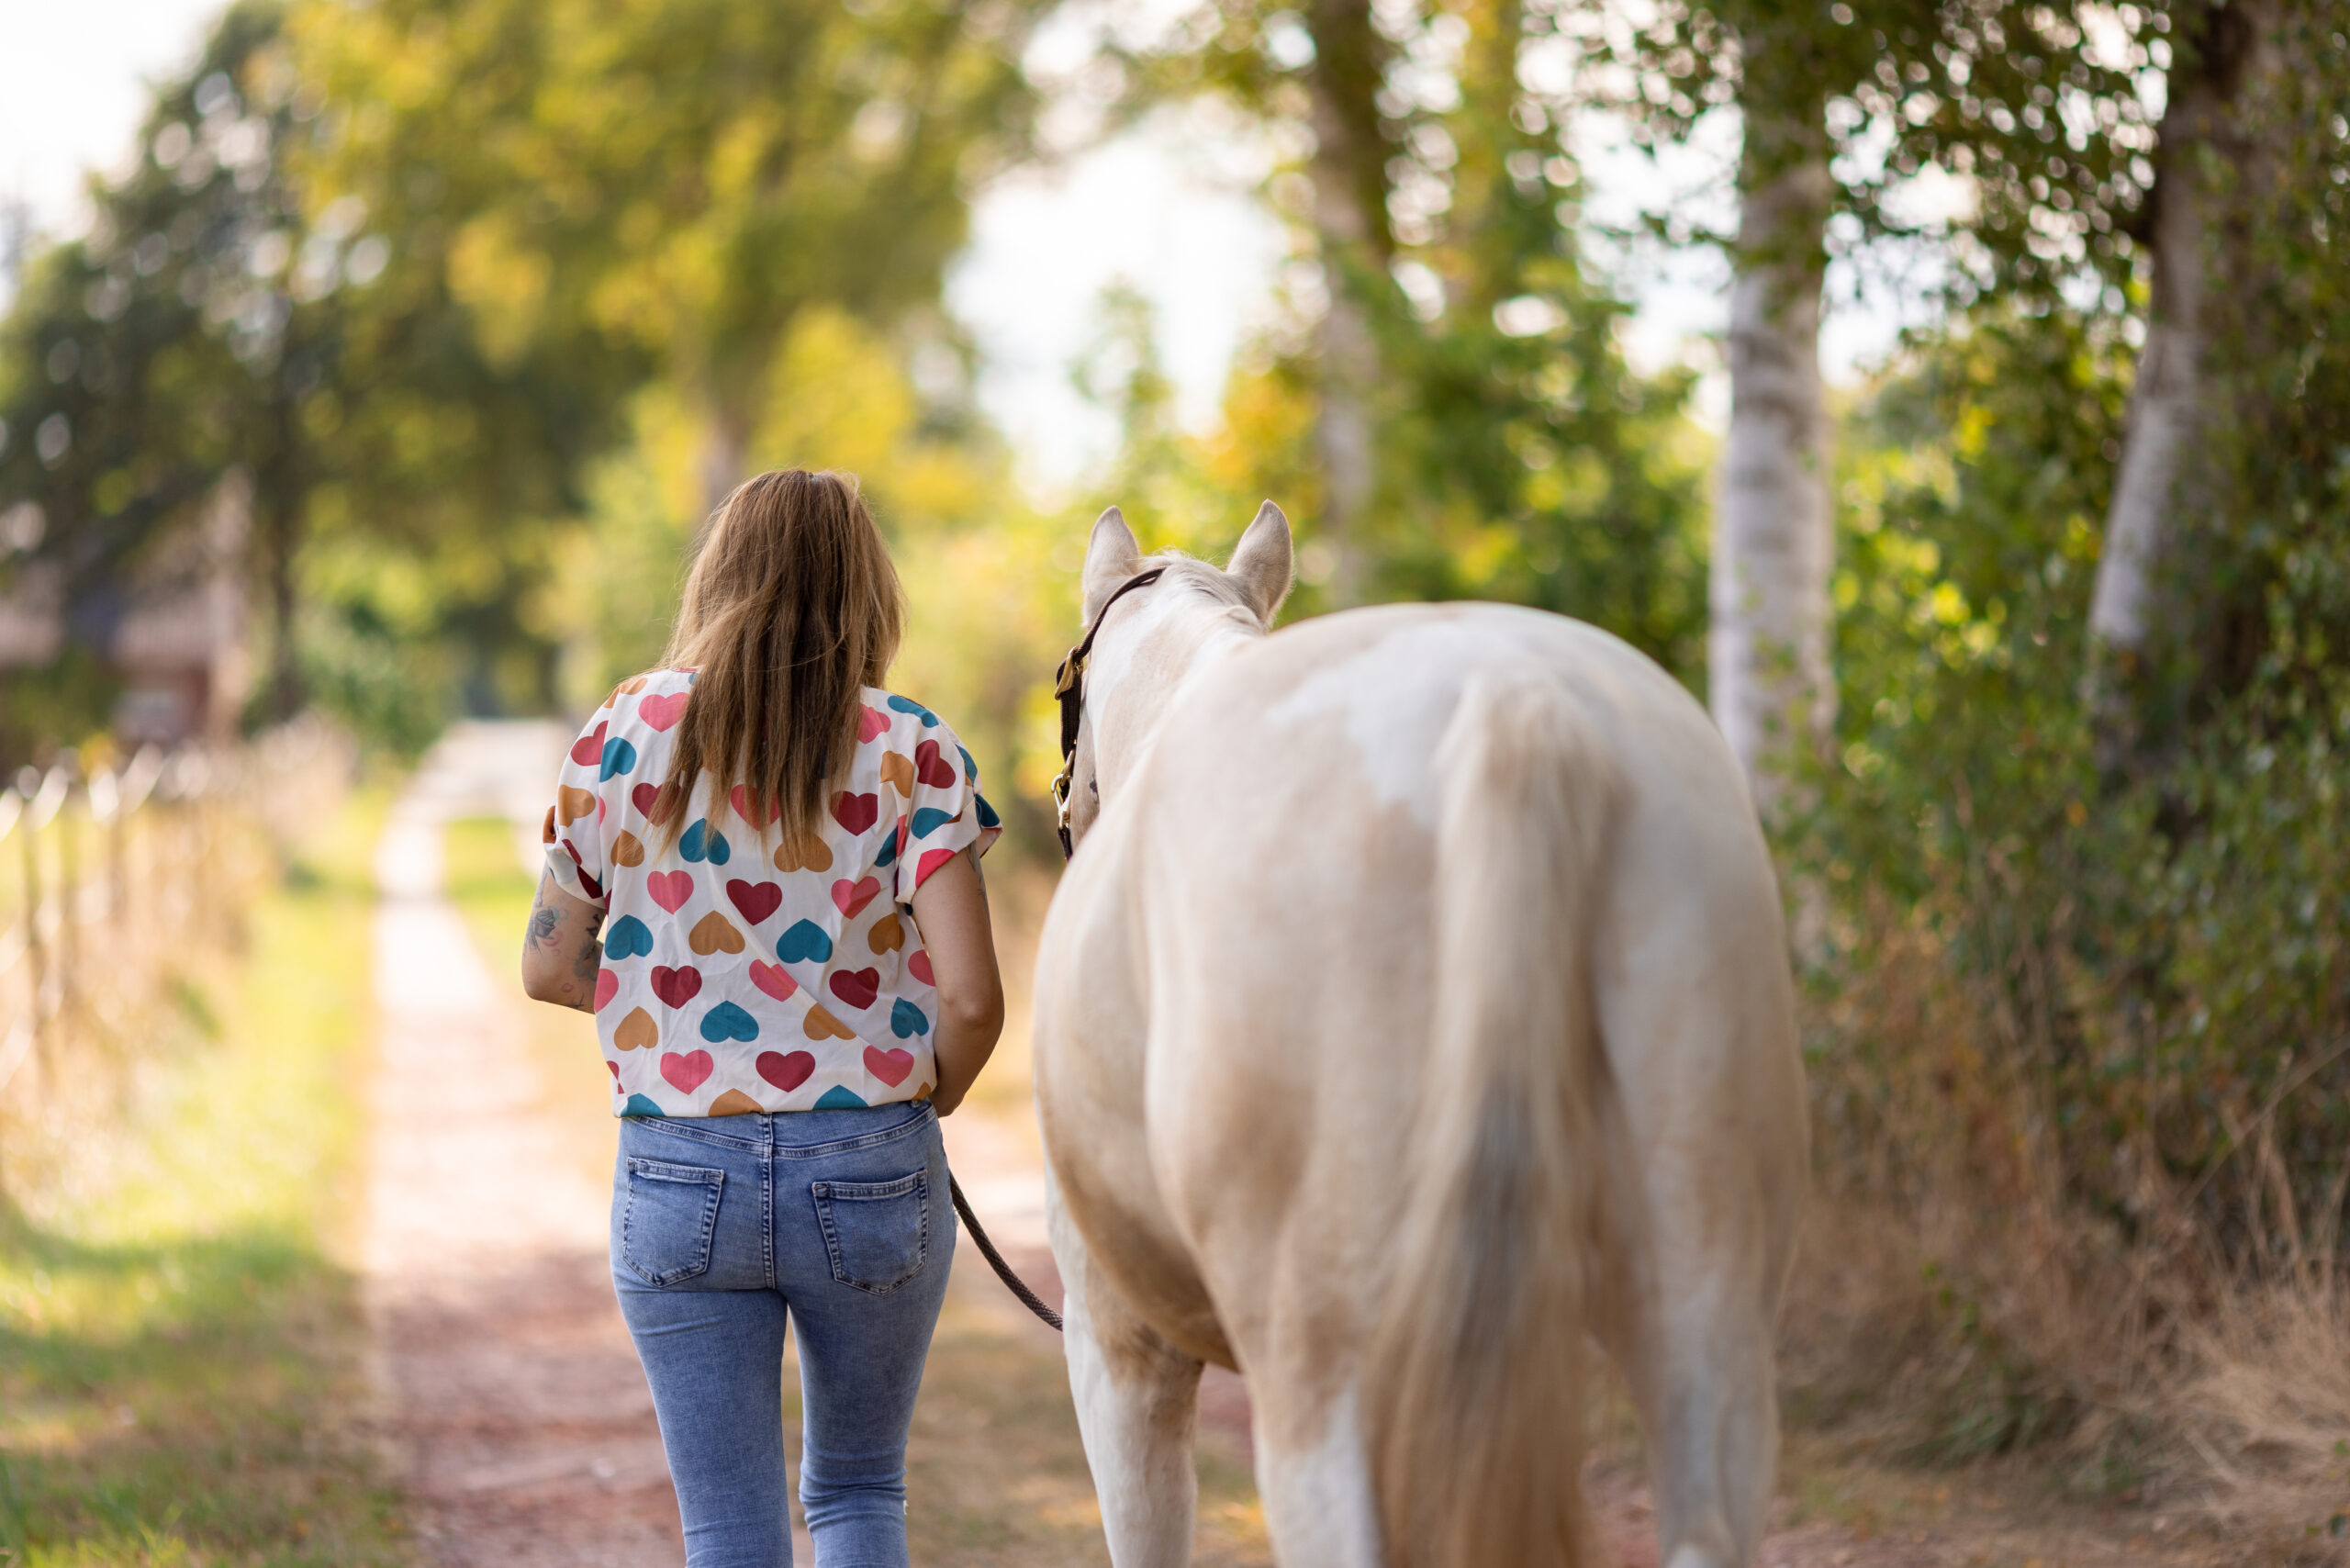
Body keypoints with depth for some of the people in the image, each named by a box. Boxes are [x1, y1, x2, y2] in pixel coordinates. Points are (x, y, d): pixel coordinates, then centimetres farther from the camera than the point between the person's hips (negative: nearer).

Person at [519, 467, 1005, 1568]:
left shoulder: (625, 733, 0)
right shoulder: (910, 750, -5)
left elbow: (550, 966, 3)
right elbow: (970, 997, -13)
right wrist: (930, 1096, 7)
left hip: (677, 1177, 1)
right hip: (870, 1177, 0)